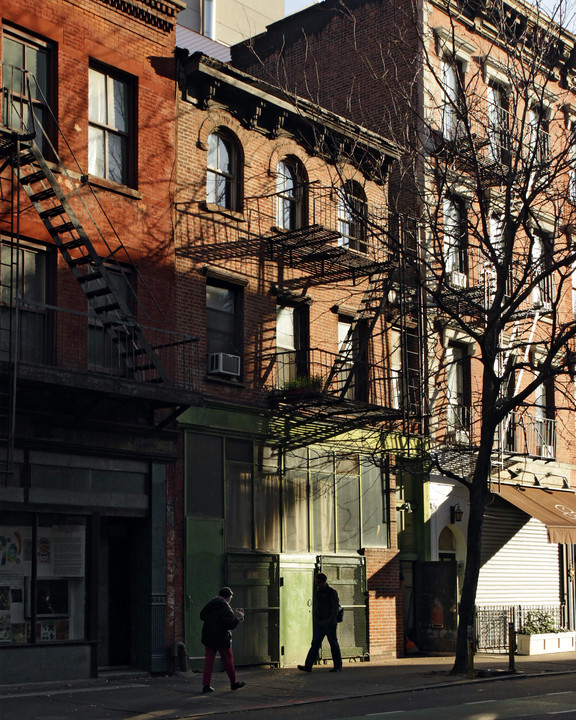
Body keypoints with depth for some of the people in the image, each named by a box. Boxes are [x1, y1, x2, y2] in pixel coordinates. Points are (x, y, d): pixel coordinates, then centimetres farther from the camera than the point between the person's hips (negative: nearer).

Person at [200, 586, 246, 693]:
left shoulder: (209, 604, 7)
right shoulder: (225, 607, -15)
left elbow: (202, 616, 22)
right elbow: (230, 624, -21)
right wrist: (237, 618, -3)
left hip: (208, 637, 6)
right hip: (222, 638, -6)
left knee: (209, 660, 6)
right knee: (228, 660, 8)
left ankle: (206, 684, -1)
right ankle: (234, 683, 21)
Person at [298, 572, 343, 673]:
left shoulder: (332, 592, -6)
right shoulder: (318, 592, 14)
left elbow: (335, 607, -9)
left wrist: (330, 620, -15)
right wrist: (315, 619, 13)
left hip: (329, 623, -6)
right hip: (319, 622, 6)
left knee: (333, 644, 1)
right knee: (315, 644, 0)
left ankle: (338, 667, 9)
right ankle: (308, 666, -5)